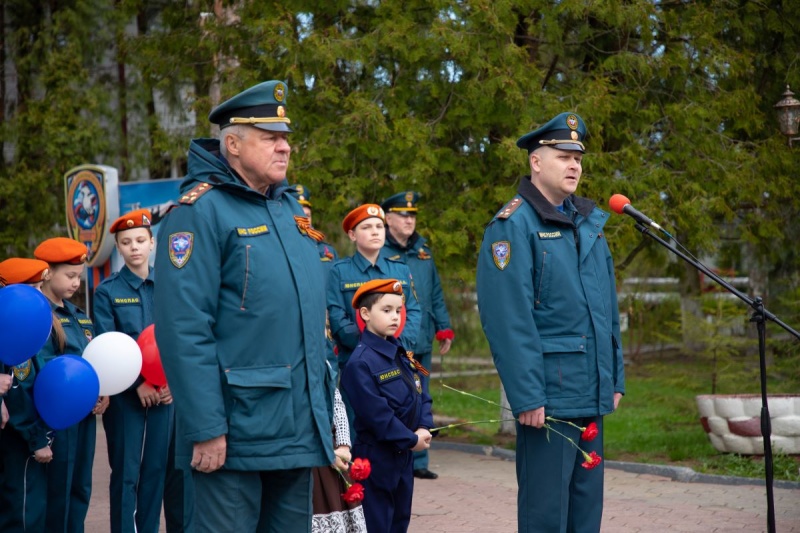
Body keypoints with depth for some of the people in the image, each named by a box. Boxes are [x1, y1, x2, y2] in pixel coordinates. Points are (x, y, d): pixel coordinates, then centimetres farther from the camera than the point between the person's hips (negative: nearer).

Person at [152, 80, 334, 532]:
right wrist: (206, 428, -21)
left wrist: (326, 408, 17)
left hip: (300, 428, 8)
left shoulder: (292, 210, 14)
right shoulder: (202, 211, -10)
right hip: (237, 431, -7)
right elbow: (184, 329, -17)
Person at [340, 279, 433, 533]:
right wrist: (411, 439, -16)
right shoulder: (360, 362, -18)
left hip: (404, 456, 9)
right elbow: (376, 413, -22)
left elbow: (421, 395, 10)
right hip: (376, 457, -8)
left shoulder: (402, 354, 9)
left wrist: (424, 428, -8)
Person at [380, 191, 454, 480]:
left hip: (422, 342, 6)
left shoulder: (423, 251, 14)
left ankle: (417, 461, 17)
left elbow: (436, 294, 18)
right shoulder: (378, 252, -5)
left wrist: (444, 329, 14)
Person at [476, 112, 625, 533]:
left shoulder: (590, 222, 14)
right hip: (548, 396, -8)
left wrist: (615, 378, 14)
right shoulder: (513, 225, -10)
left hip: (592, 394, 8)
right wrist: (527, 396, -20)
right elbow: (508, 320, -17)